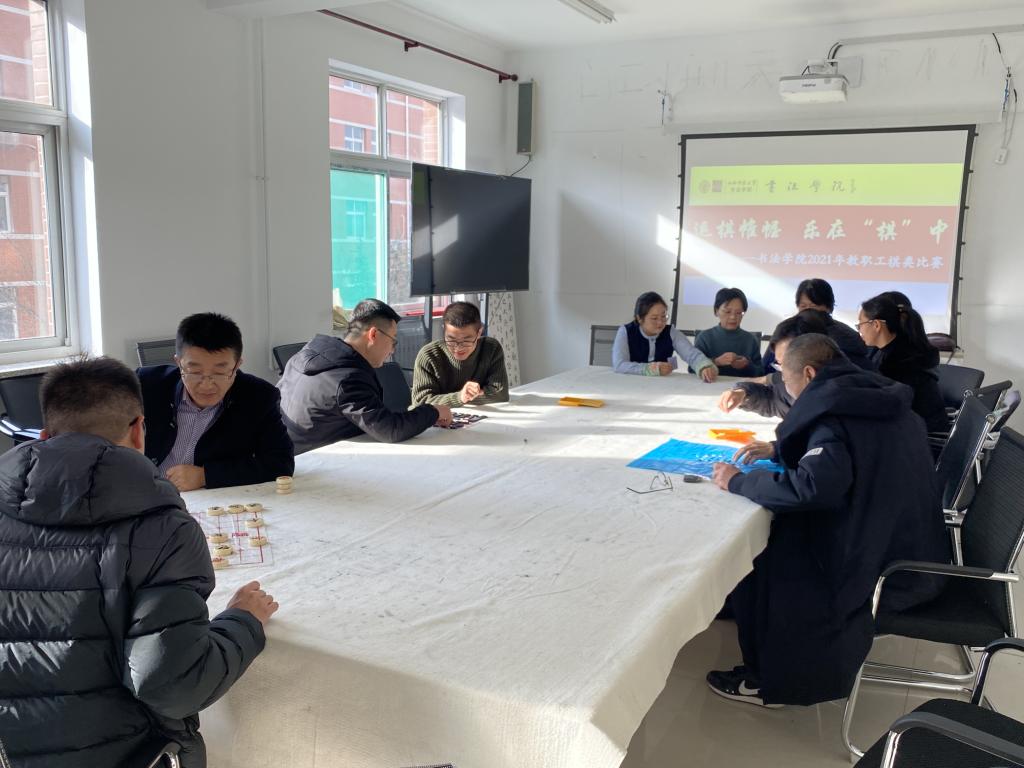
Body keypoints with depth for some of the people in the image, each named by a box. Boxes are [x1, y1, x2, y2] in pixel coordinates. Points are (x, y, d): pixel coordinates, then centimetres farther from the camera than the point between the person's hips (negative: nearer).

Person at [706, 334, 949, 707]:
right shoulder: (879, 400, 7)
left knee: (754, 557, 1)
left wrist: (738, 482, -22)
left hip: (884, 573, -9)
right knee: (774, 529, 17)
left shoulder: (833, 409, -21)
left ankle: (768, 680, 15)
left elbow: (811, 487, -36)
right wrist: (778, 449, 17)